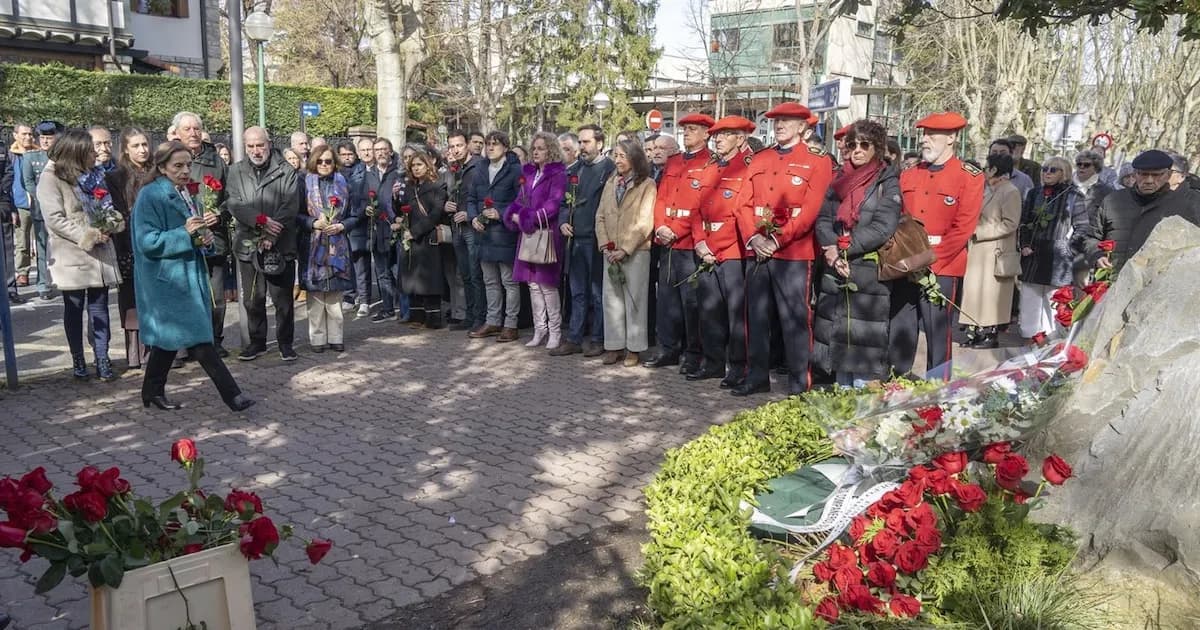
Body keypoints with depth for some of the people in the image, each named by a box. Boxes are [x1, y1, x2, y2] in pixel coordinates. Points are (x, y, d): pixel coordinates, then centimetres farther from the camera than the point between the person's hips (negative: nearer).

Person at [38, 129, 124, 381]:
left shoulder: (94, 176, 12)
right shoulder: (51, 178, -8)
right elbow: (54, 219, -15)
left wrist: (110, 225, -6)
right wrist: (88, 236, -19)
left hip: (100, 253, 5)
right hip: (71, 254, -5)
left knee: (99, 306, 4)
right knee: (74, 308, 8)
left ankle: (102, 360, 6)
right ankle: (78, 360, 17)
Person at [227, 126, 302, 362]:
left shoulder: (287, 173, 0)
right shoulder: (236, 171, 7)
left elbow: (290, 208, -8)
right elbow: (235, 204, -4)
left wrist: (271, 236, -16)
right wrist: (262, 220, -17)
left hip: (281, 246, -2)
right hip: (248, 245, 2)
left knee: (283, 298, 4)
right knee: (252, 299, 10)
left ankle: (285, 342, 17)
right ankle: (257, 342, 23)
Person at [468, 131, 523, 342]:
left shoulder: (515, 171, -7)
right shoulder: (481, 173, 15)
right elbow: (471, 199, 18)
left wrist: (501, 213, -19)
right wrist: (474, 217, 0)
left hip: (506, 234, -7)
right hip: (485, 233, 7)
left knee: (509, 282, 0)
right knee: (490, 282, 14)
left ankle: (510, 324, 7)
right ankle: (493, 322, 23)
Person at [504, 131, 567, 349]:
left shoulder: (557, 174, -6)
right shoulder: (528, 172, 15)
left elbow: (553, 204, -14)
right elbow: (520, 200, 15)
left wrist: (528, 218, -15)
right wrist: (515, 215, -6)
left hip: (547, 233, -7)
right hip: (528, 233, 7)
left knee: (547, 284, -4)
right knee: (533, 284, 8)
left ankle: (555, 331, 7)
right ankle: (540, 329, 16)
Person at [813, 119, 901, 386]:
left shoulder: (888, 183, -1)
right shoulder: (839, 179, 14)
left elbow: (883, 227, -13)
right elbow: (823, 219, 6)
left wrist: (845, 248, -15)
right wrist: (832, 249, -13)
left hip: (869, 273, -5)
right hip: (835, 271, 5)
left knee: (863, 341, -7)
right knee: (837, 337, 8)